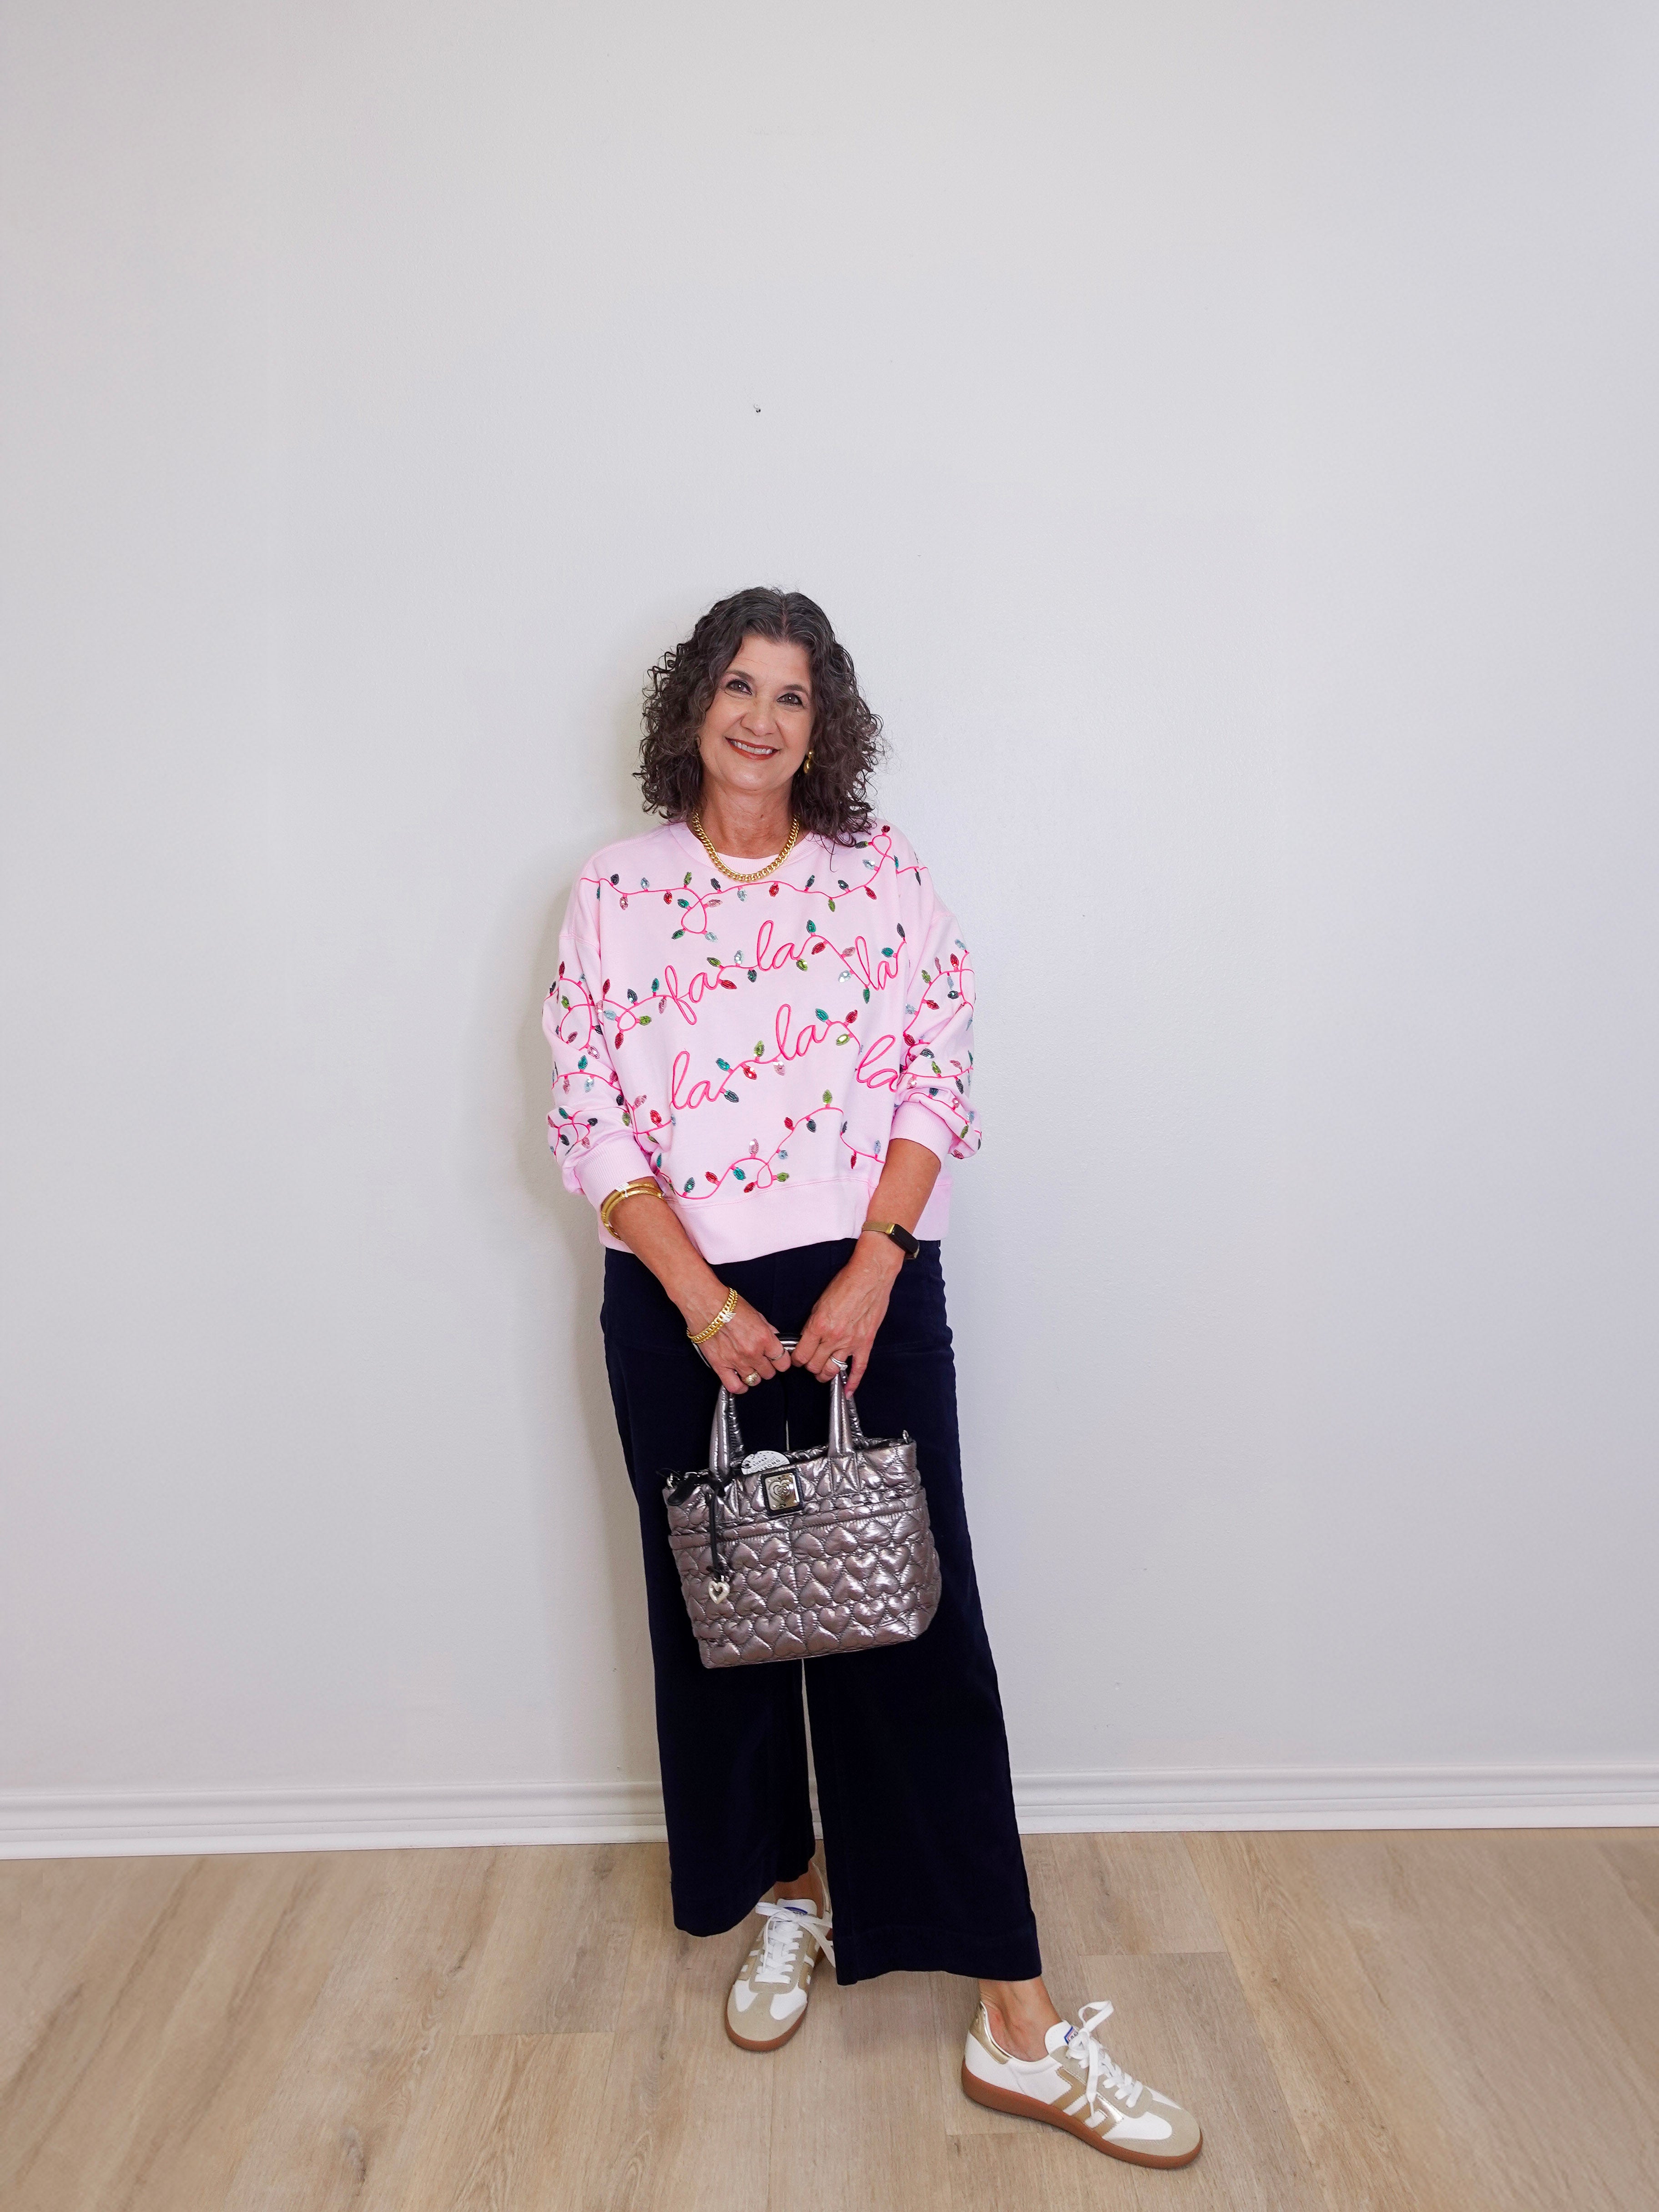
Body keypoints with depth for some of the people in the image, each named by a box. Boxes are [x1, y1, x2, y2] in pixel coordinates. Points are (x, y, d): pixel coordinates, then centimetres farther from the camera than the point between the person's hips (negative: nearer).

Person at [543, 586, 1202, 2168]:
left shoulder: (884, 877, 2)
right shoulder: (614, 892, 3)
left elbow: (939, 1084, -2)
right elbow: (588, 1118, -2)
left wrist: (868, 1276, -14)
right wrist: (699, 1299, -12)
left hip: (868, 1292, -1)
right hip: (680, 1306, 2)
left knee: (919, 1625, -1)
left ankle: (1018, 2030, 8)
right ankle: (788, 1905, 38)